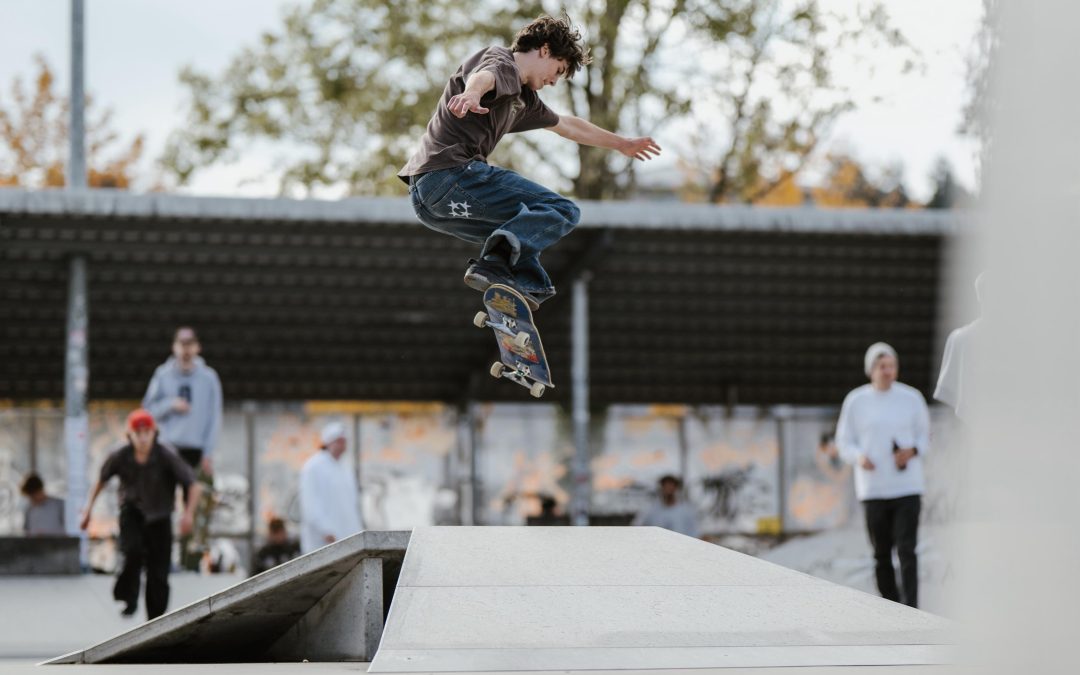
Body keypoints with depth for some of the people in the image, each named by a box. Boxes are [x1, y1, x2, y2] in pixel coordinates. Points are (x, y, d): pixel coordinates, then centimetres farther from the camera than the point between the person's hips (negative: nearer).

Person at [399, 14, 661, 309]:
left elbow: (567, 125, 47)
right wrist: (471, 94, -52)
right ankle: (493, 267, -33)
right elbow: (483, 76, -27)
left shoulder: (522, 98, 30)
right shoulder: (501, 62, 0)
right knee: (561, 211, -13)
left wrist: (622, 144, 59)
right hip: (451, 172, -11)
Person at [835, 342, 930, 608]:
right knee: (882, 554, 6)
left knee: (906, 551, -11)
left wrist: (912, 451, -10)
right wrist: (859, 457, -14)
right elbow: (844, 441, 7)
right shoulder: (856, 401, 2)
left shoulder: (912, 398, 4)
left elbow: (925, 436, 12)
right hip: (873, 489, 1)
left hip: (907, 488, -1)